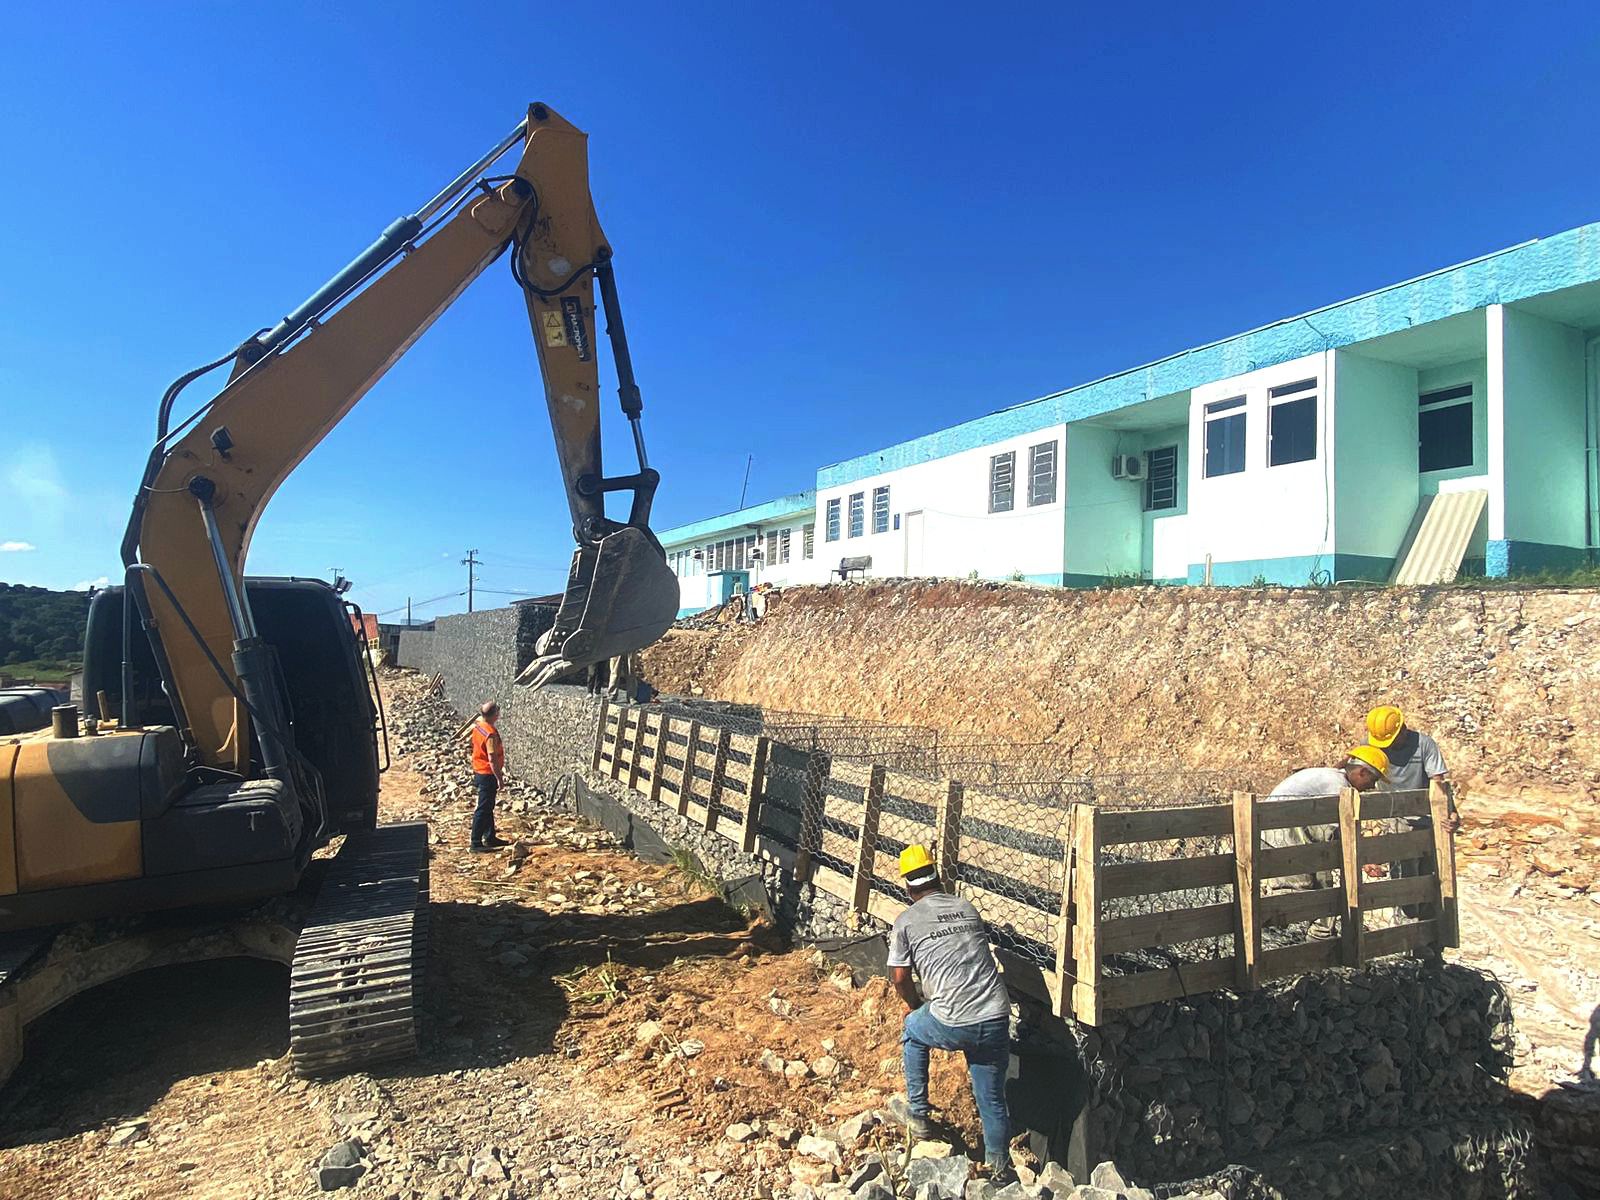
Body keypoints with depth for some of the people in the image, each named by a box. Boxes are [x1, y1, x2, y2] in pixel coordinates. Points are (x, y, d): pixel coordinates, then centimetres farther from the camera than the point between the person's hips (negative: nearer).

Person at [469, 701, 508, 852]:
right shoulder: (491, 733, -25)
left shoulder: (478, 724, 4)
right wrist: (499, 778, -20)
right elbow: (492, 759, -26)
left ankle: (490, 838, 28)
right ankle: (476, 844, 1)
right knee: (483, 810, -4)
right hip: (488, 774, -10)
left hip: (479, 771, 10)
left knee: (488, 807, 18)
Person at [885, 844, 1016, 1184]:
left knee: (913, 1031, 28)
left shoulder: (906, 922, -2)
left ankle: (917, 1113, 35)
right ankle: (1001, 1167, 30)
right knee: (992, 1097, 21)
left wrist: (915, 1007, 24)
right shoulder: (968, 908, 11)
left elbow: (900, 978, 2)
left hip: (954, 1026, -3)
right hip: (997, 1020, 4)